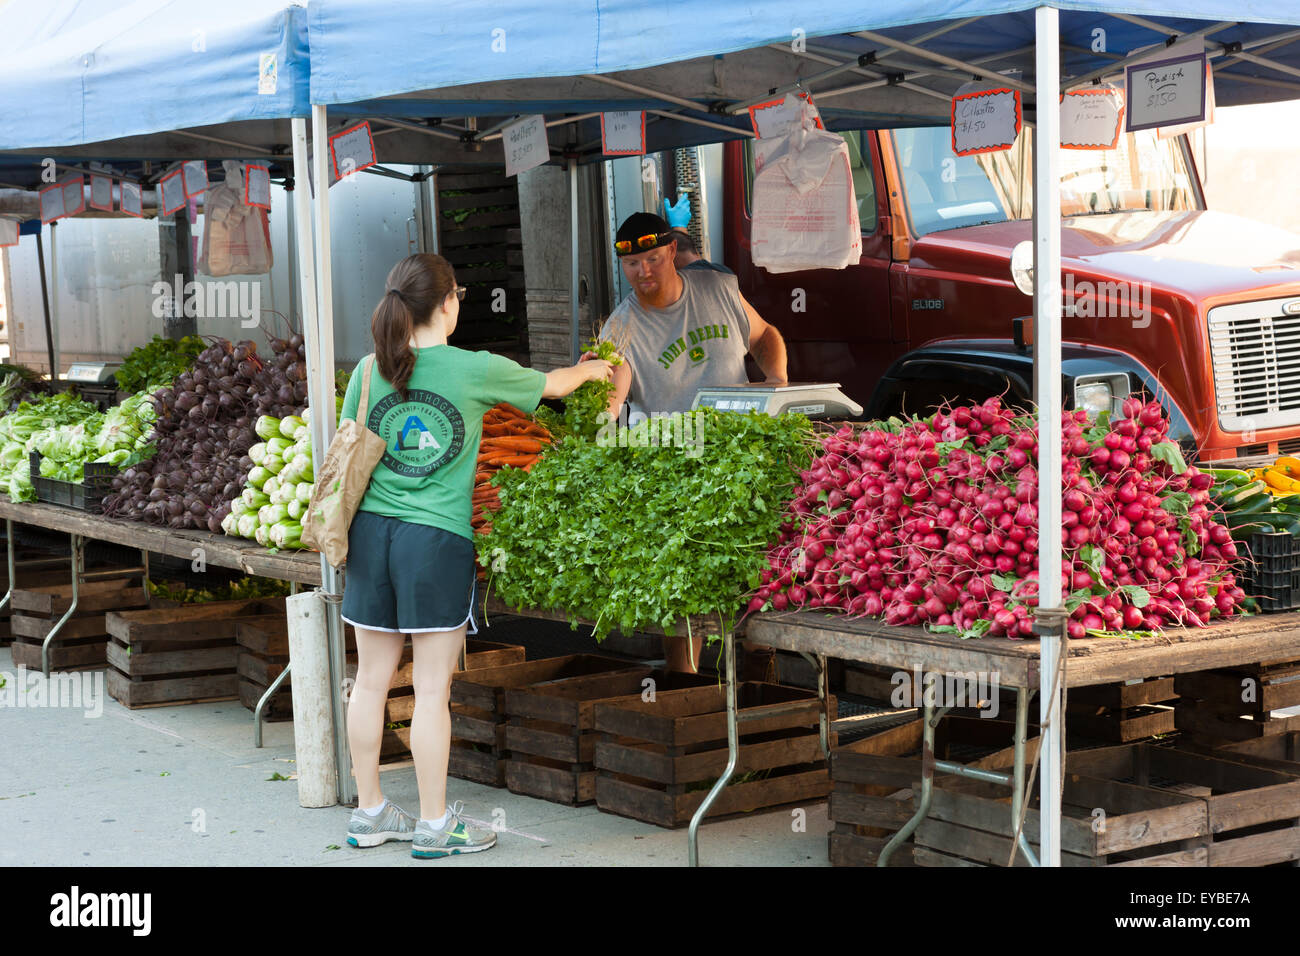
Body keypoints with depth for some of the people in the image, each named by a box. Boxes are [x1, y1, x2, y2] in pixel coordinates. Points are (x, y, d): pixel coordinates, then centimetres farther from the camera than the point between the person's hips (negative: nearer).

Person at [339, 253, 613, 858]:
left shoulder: (371, 372, 3)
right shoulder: (477, 371, -6)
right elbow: (552, 384, 11)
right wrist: (592, 370, 33)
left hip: (372, 533, 5)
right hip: (438, 537, -5)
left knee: (372, 679, 11)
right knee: (432, 689, 1)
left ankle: (369, 813, 23)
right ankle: (434, 826, 8)